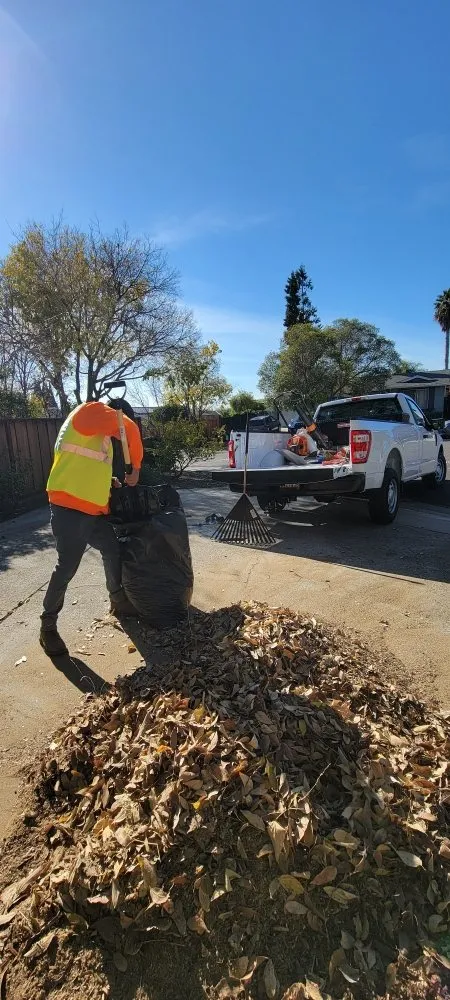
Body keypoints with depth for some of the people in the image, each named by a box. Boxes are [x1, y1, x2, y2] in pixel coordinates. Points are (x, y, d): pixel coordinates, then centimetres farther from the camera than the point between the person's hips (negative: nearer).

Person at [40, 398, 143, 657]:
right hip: (70, 508, -10)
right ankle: (48, 627, 12)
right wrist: (136, 468, 0)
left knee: (113, 551, 16)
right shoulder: (90, 411, -5)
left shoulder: (101, 435, 22)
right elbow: (130, 431, -11)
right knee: (67, 567, -4)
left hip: (94, 509, 10)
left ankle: (119, 601, 36)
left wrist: (110, 482, 13)